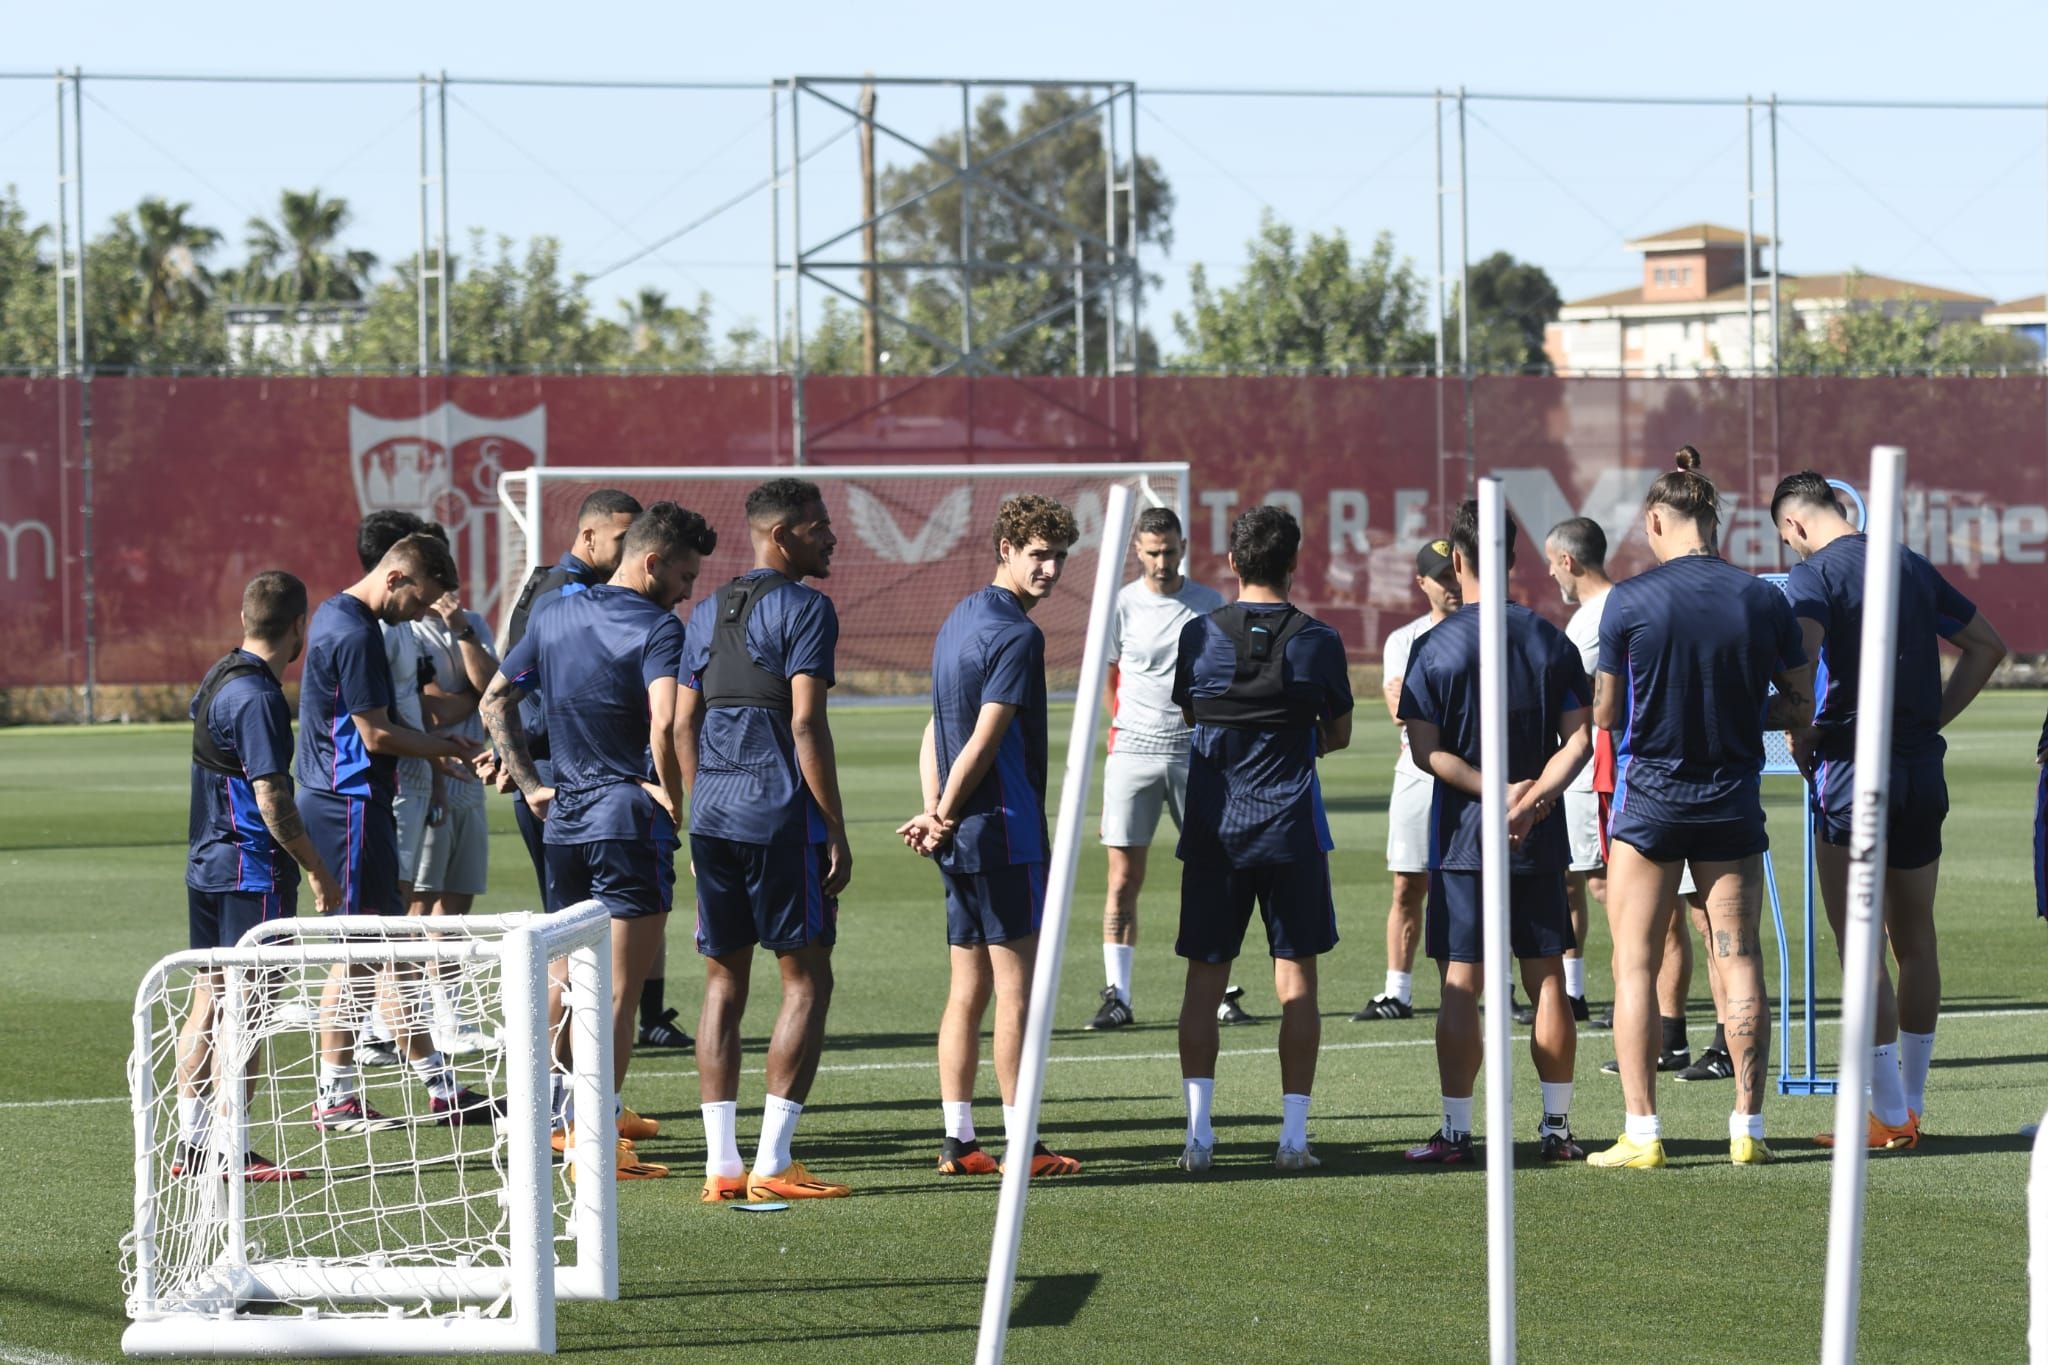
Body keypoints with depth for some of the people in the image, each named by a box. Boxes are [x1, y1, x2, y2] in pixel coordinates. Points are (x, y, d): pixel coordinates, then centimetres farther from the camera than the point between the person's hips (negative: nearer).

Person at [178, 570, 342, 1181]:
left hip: (206, 866, 9)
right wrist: (319, 871, -13)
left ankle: (192, 1142, 14)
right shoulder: (258, 697, -18)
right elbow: (272, 802, -21)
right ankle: (228, 1150, -6)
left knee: (208, 1003, 12)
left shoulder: (218, 678, 11)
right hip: (252, 872, -9)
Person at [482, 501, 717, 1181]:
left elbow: (494, 703, 15)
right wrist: (673, 795, -13)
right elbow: (665, 724, -27)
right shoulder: (657, 628, -12)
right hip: (629, 819, -7)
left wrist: (530, 785, 16)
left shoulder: (552, 617, 10)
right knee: (619, 991, -4)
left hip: (563, 819, 7)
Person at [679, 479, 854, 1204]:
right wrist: (837, 831, -11)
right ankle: (771, 1164, -6)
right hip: (780, 816, -7)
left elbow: (682, 723, 15)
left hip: (711, 817, 7)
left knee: (723, 981, 10)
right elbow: (806, 724, -14)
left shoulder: (706, 613, 15)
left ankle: (720, 1163, 7)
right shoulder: (804, 608, -7)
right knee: (806, 980, 0)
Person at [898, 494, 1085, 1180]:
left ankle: (957, 1140, 11)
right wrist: (945, 818, -6)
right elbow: (984, 743, -18)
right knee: (1015, 987, -4)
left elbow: (936, 734, 15)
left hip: (964, 840, 9)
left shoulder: (961, 619, 15)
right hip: (1004, 830, -9)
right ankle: (1020, 1143, -3)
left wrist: (934, 813, 6)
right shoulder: (1015, 634, -15)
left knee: (968, 989, 10)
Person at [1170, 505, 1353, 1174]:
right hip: (1290, 827, -1)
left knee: (1204, 979, 5)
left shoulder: (1199, 635, -2)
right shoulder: (1317, 641, -4)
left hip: (1211, 830, 1)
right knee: (1295, 980, 4)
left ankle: (1199, 1132, -1)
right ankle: (1293, 1136, 1)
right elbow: (1339, 735, 8)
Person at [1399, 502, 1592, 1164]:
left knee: (1461, 986, -1)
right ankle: (1557, 1126, 12)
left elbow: (1427, 750, -11)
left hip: (1462, 838, -3)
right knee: (1548, 980, 9)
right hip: (1541, 840, 3)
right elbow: (1579, 739, -4)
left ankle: (1456, 1131, -1)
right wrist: (1533, 798, -13)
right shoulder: (1550, 640, 4)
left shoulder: (1436, 647, -5)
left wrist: (1498, 790, -13)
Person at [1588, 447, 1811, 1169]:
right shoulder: (1764, 598, -2)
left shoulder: (1629, 600, -10)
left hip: (1648, 799, -2)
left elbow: (1603, 713, -4)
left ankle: (1641, 1132, -1)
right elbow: (1800, 702, 4)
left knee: (1635, 966, 3)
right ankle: (1748, 1127, 8)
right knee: (1739, 961, 8)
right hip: (1733, 803, 3)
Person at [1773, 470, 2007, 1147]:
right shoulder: (1913, 566, 12)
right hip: (1924, 769, 6)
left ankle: (1888, 1115, -5)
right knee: (1915, 940, 13)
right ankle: (1910, 1104, 19)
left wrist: (1802, 737, -9)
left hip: (1851, 767, -6)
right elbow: (1988, 646, 20)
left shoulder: (1812, 575, -8)